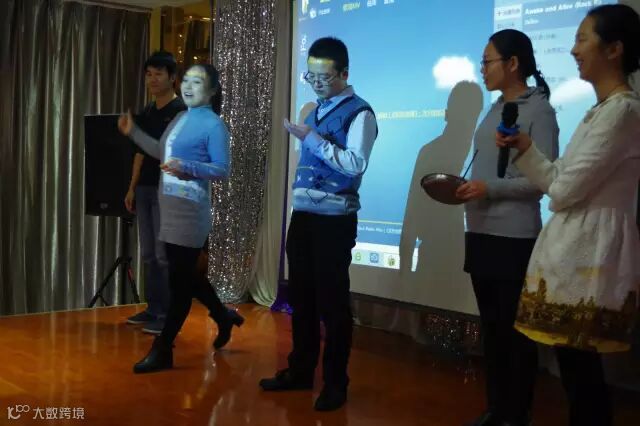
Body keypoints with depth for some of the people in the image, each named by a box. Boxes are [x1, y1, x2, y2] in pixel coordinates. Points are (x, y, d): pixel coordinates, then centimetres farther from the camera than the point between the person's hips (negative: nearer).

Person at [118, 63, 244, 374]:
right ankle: (223, 316, 39)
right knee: (185, 275, 18)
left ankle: (162, 351, 7)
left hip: (190, 210, -9)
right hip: (170, 207, 9)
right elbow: (162, 152, 25)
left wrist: (186, 167, -29)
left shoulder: (213, 124, -11)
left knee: (180, 280, -1)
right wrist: (133, 132, 20)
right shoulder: (181, 118, 13)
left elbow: (223, 170, -16)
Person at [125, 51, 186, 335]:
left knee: (165, 255, -7)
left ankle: (168, 314, 0)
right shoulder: (147, 113, 16)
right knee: (148, 254, 11)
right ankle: (153, 308, 20)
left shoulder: (181, 111, -7)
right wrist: (132, 188, 15)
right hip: (144, 189, 8)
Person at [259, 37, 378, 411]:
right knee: (301, 296, 13)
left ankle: (335, 383, 13)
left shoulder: (359, 113, -9)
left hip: (334, 219, -8)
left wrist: (313, 139, -24)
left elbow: (356, 164, -22)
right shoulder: (316, 111, 15)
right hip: (303, 214, 8)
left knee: (331, 301, 0)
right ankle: (301, 371, 27)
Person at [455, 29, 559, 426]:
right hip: (481, 233, 7)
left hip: (514, 237, -7)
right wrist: (467, 188, 2)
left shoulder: (539, 110, -8)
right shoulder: (495, 110, 13)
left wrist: (490, 189, -18)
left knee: (516, 328, 3)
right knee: (491, 326, 14)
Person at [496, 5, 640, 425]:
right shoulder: (603, 110, 17)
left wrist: (553, 186, 5)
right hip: (578, 247, 10)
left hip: (591, 249, -10)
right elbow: (560, 185, 14)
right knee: (577, 365, 14)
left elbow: (564, 189, -17)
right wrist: (525, 148, 4)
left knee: (581, 367, -4)